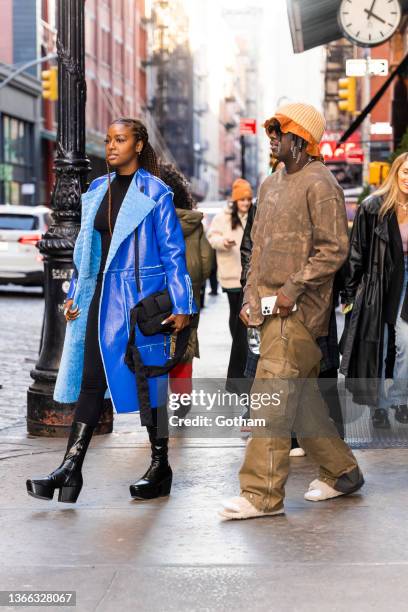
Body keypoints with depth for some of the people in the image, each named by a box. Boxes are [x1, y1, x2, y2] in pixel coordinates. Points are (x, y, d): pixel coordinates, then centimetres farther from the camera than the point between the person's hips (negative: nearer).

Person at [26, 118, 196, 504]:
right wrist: (75, 294, 14)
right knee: (91, 380, 3)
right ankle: (70, 468, 3)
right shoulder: (97, 190, 12)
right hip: (102, 297, 6)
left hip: (142, 297, -5)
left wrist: (181, 305, -9)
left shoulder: (155, 192, -5)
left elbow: (173, 252, -6)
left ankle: (160, 467, 15)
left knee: (147, 381, 3)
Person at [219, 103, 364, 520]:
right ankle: (341, 471, 26)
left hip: (298, 310, -9)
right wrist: (250, 297, 16)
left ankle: (262, 493, -8)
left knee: (273, 397, -12)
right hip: (270, 308, 9)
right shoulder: (271, 185, 18)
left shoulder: (319, 184, -9)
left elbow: (333, 249, -14)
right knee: (300, 396, 13)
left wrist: (293, 289, -18)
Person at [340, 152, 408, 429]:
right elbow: (356, 252, -2)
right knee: (377, 347, 5)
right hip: (376, 283, -1)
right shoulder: (373, 207, -6)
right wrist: (349, 292, -3)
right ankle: (379, 405, 17)